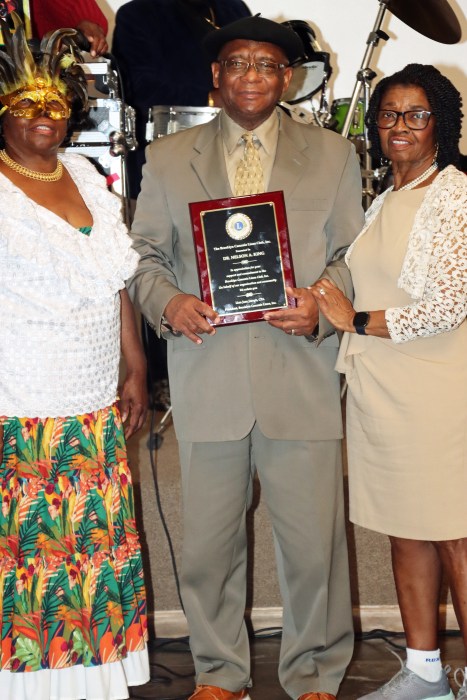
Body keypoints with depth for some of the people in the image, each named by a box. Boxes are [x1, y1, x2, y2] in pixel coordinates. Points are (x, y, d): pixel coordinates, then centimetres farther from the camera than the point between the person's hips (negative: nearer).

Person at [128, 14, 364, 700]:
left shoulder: (333, 155, 10)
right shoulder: (167, 158, 11)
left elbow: (352, 256, 9)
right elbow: (144, 255, 11)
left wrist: (321, 303, -11)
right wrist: (168, 301, -10)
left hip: (302, 382, 0)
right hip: (207, 381, 1)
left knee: (314, 544, 5)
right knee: (208, 546, 9)